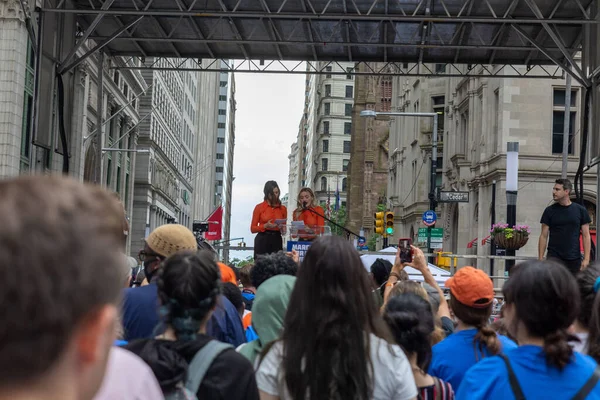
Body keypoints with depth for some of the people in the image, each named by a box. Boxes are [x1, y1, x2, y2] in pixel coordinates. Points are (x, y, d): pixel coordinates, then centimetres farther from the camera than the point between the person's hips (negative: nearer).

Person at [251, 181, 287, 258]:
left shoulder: (283, 208, 11)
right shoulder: (259, 207, 2)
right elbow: (253, 229, 2)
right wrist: (265, 226, -12)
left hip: (277, 241, 3)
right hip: (262, 241, -3)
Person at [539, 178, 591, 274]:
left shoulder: (580, 210, 4)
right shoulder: (550, 211, 4)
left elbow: (586, 236, 4)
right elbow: (543, 236, 4)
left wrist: (586, 259, -5)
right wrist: (540, 259, -3)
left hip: (574, 259, 1)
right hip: (554, 258, -1)